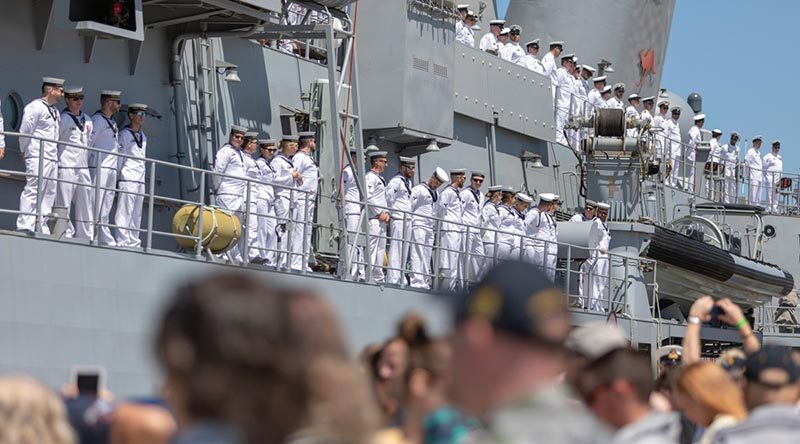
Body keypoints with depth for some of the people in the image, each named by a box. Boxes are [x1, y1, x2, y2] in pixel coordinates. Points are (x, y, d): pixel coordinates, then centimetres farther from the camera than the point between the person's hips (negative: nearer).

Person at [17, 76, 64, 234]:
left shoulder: (55, 111, 20)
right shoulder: (34, 107, -8)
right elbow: (25, 131, -9)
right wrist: (25, 151, 1)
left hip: (52, 159, 9)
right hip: (38, 157, -9)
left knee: (48, 194, 7)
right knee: (32, 191, -13)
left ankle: (41, 227, 11)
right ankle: (25, 226, -15)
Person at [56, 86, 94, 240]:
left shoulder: (87, 120, 17)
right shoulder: (62, 119, -2)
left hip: (83, 168, 6)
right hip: (66, 167, -6)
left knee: (86, 203, 4)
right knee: (64, 203, -6)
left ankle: (86, 237, 7)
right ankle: (66, 234, -3)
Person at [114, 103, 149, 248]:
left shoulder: (143, 136, 20)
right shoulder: (125, 134, -3)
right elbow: (119, 156, -6)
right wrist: (116, 176, -10)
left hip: (140, 180, 7)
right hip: (127, 178, -7)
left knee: (137, 214, 7)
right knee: (124, 211, -10)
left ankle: (134, 242, 10)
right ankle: (122, 242, -11)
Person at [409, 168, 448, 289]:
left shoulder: (436, 193, 19)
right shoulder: (418, 190, -5)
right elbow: (410, 206, -9)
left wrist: (433, 226, 16)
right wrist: (409, 223, -12)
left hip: (429, 228, 8)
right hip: (418, 226, -8)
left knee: (427, 256, 5)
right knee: (418, 254, -11)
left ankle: (424, 282, 6)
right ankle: (416, 281, -13)